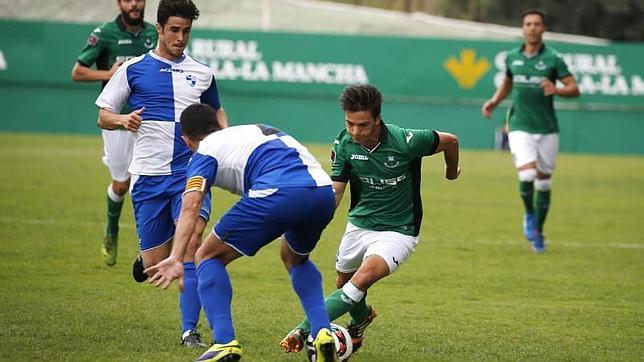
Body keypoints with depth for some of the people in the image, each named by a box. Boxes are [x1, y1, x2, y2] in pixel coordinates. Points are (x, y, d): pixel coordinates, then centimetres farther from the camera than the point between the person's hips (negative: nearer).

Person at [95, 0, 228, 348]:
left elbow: (216, 111, 29)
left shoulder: (202, 73, 11)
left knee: (192, 239, -23)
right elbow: (103, 116, 8)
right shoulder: (133, 69, 5)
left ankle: (189, 330, -18)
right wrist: (123, 120, -14)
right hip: (148, 175, -1)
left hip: (190, 172, 1)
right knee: (156, 263, -1)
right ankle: (145, 257, 39)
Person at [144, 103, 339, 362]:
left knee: (209, 256, 14)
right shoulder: (259, 130, 37)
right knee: (294, 258, 37)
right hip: (324, 193, 6)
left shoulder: (206, 151, 18)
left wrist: (175, 259, -10)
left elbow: (190, 206, 1)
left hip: (277, 195, -6)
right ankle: (322, 331, 17)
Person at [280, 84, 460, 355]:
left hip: (397, 231, -5)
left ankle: (305, 330, -28)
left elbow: (450, 141, -7)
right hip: (359, 223, 5)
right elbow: (333, 192, -11)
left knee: (363, 278, -27)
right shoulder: (344, 144, -13)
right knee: (343, 283, 18)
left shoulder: (404, 141, -25)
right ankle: (361, 318, 52)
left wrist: (452, 171, 14)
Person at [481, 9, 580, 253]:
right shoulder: (512, 58, 5)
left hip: (547, 129, 0)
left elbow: (574, 89, -7)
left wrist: (557, 90, -27)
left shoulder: (553, 59, -5)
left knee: (543, 183, 7)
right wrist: (494, 102, 7)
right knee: (526, 176, -20)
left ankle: (538, 232, 25)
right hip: (520, 128, 0)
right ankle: (529, 214, 9)